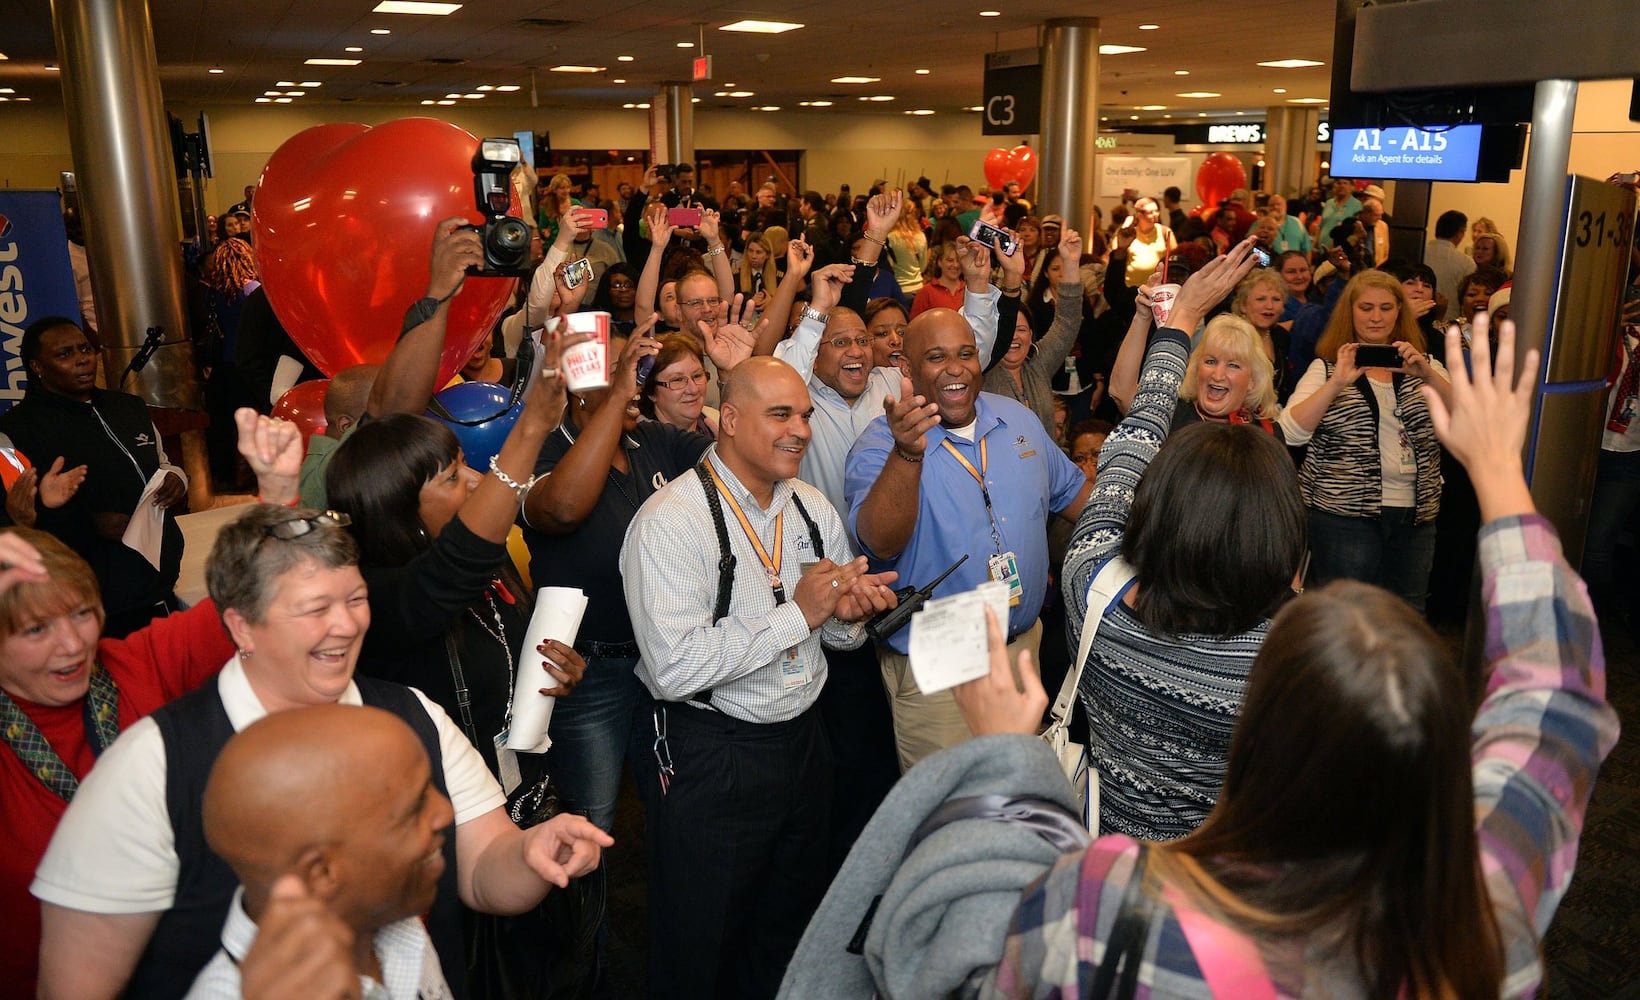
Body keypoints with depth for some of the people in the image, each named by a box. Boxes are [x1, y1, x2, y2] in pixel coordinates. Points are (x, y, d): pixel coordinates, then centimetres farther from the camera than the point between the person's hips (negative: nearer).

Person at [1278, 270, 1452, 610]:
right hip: (1345, 515, -3)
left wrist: (1427, 375, -16)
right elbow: (1291, 432, -12)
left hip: (1415, 516, 4)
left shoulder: (1424, 367, 11)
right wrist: (1337, 383, -21)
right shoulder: (1328, 368, 2)